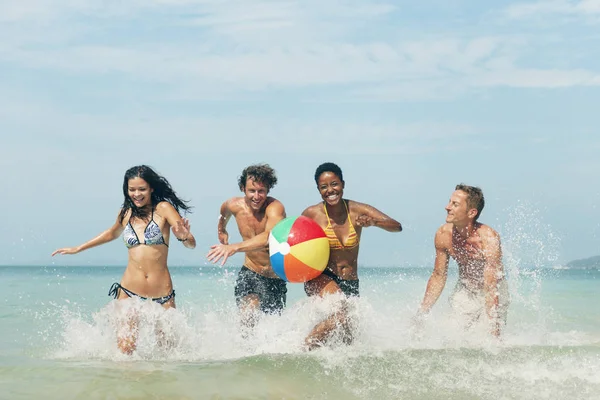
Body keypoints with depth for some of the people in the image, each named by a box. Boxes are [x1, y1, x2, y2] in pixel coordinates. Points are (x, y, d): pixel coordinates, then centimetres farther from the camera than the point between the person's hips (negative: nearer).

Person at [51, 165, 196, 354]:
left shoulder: (163, 209, -2)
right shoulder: (126, 213, 10)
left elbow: (191, 244, -9)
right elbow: (112, 234, 32)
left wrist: (184, 236, -33)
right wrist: (77, 249, 39)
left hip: (162, 295, -2)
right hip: (129, 293, 2)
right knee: (124, 349, -11)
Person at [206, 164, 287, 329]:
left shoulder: (275, 207, -27)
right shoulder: (236, 205, -10)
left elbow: (269, 237, -47)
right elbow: (224, 210, 18)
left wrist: (235, 247, -57)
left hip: (276, 277, -2)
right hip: (250, 272, 2)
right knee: (247, 319, -20)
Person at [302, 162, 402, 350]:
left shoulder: (358, 210, -5)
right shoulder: (312, 214, -8)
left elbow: (397, 226, -12)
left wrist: (373, 222, -31)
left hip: (351, 283, 4)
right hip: (321, 278, -4)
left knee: (351, 339, 9)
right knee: (342, 314, -33)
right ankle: (305, 348, -18)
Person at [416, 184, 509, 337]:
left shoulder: (489, 238, -31)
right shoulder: (443, 235, -17)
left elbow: (491, 289, -33)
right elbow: (438, 277, -3)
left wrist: (493, 330, -38)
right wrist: (421, 315, -3)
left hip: (494, 290, -4)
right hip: (464, 290, 4)